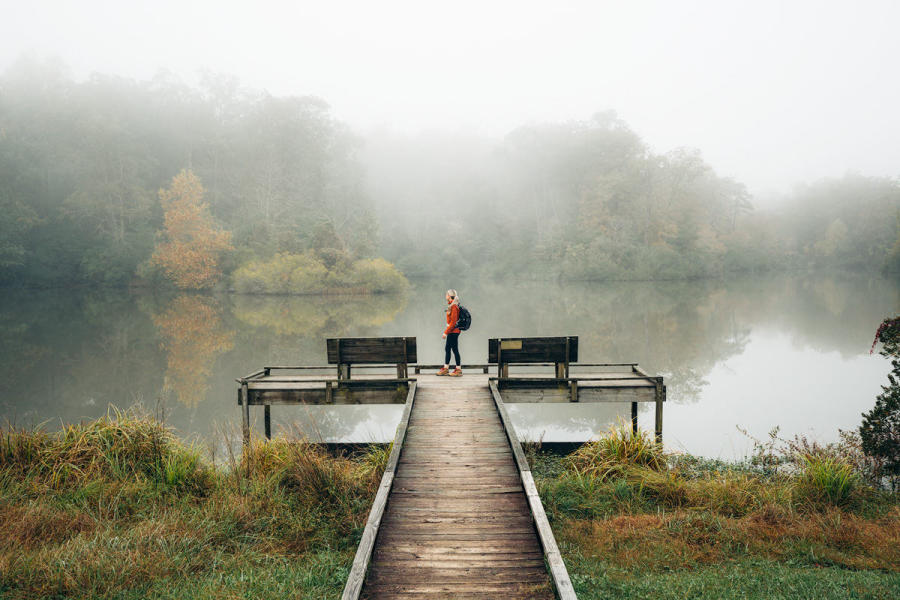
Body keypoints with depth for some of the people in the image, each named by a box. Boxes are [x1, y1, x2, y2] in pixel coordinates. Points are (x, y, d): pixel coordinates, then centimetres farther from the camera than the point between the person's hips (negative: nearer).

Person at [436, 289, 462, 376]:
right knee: (447, 349, 14)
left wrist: (446, 332, -18)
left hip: (453, 331, -10)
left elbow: (453, 322, -21)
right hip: (451, 332, 10)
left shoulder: (454, 307, -18)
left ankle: (458, 370, 6)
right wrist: (446, 331, 19)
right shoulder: (452, 305, 11)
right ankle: (446, 368, 22)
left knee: (455, 349, -2)